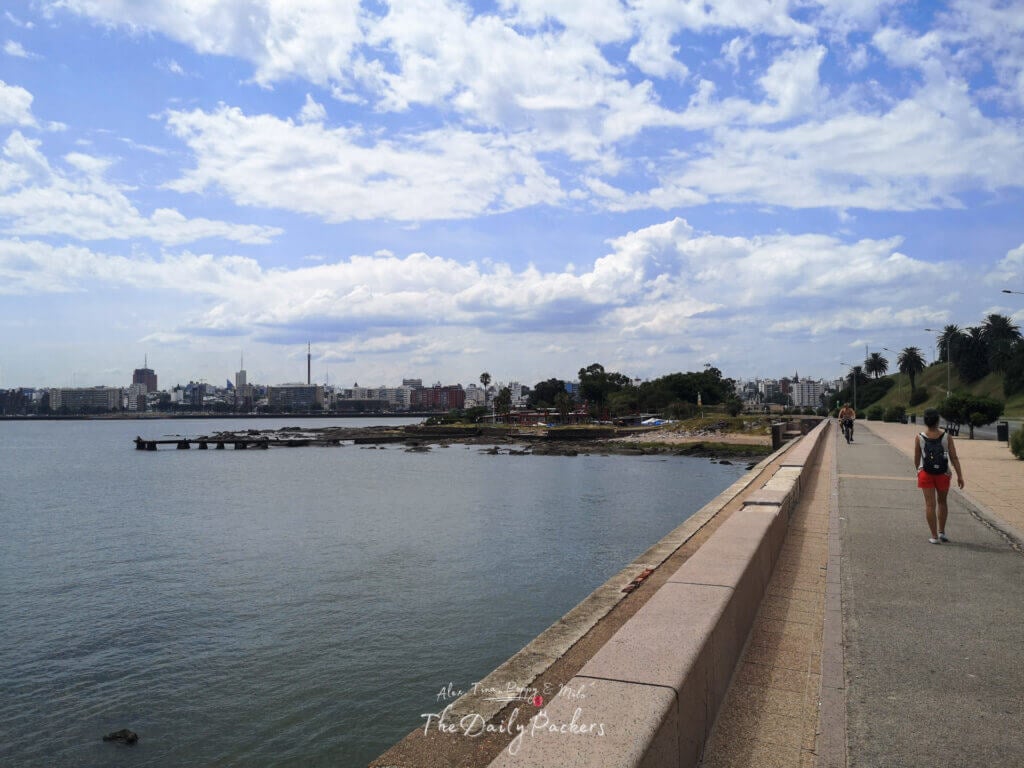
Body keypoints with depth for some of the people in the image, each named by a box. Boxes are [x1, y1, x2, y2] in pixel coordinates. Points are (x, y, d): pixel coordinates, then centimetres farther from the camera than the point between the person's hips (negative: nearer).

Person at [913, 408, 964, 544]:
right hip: (943, 474, 1)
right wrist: (960, 476, -2)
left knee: (930, 504, 0)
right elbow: (954, 458, -7)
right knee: (942, 502, 20)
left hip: (925, 473, -1)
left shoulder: (919, 438, -8)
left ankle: (934, 536, -1)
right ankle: (941, 532, 23)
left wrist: (918, 469, 20)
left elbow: (916, 458, 1)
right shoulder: (947, 436, -7)